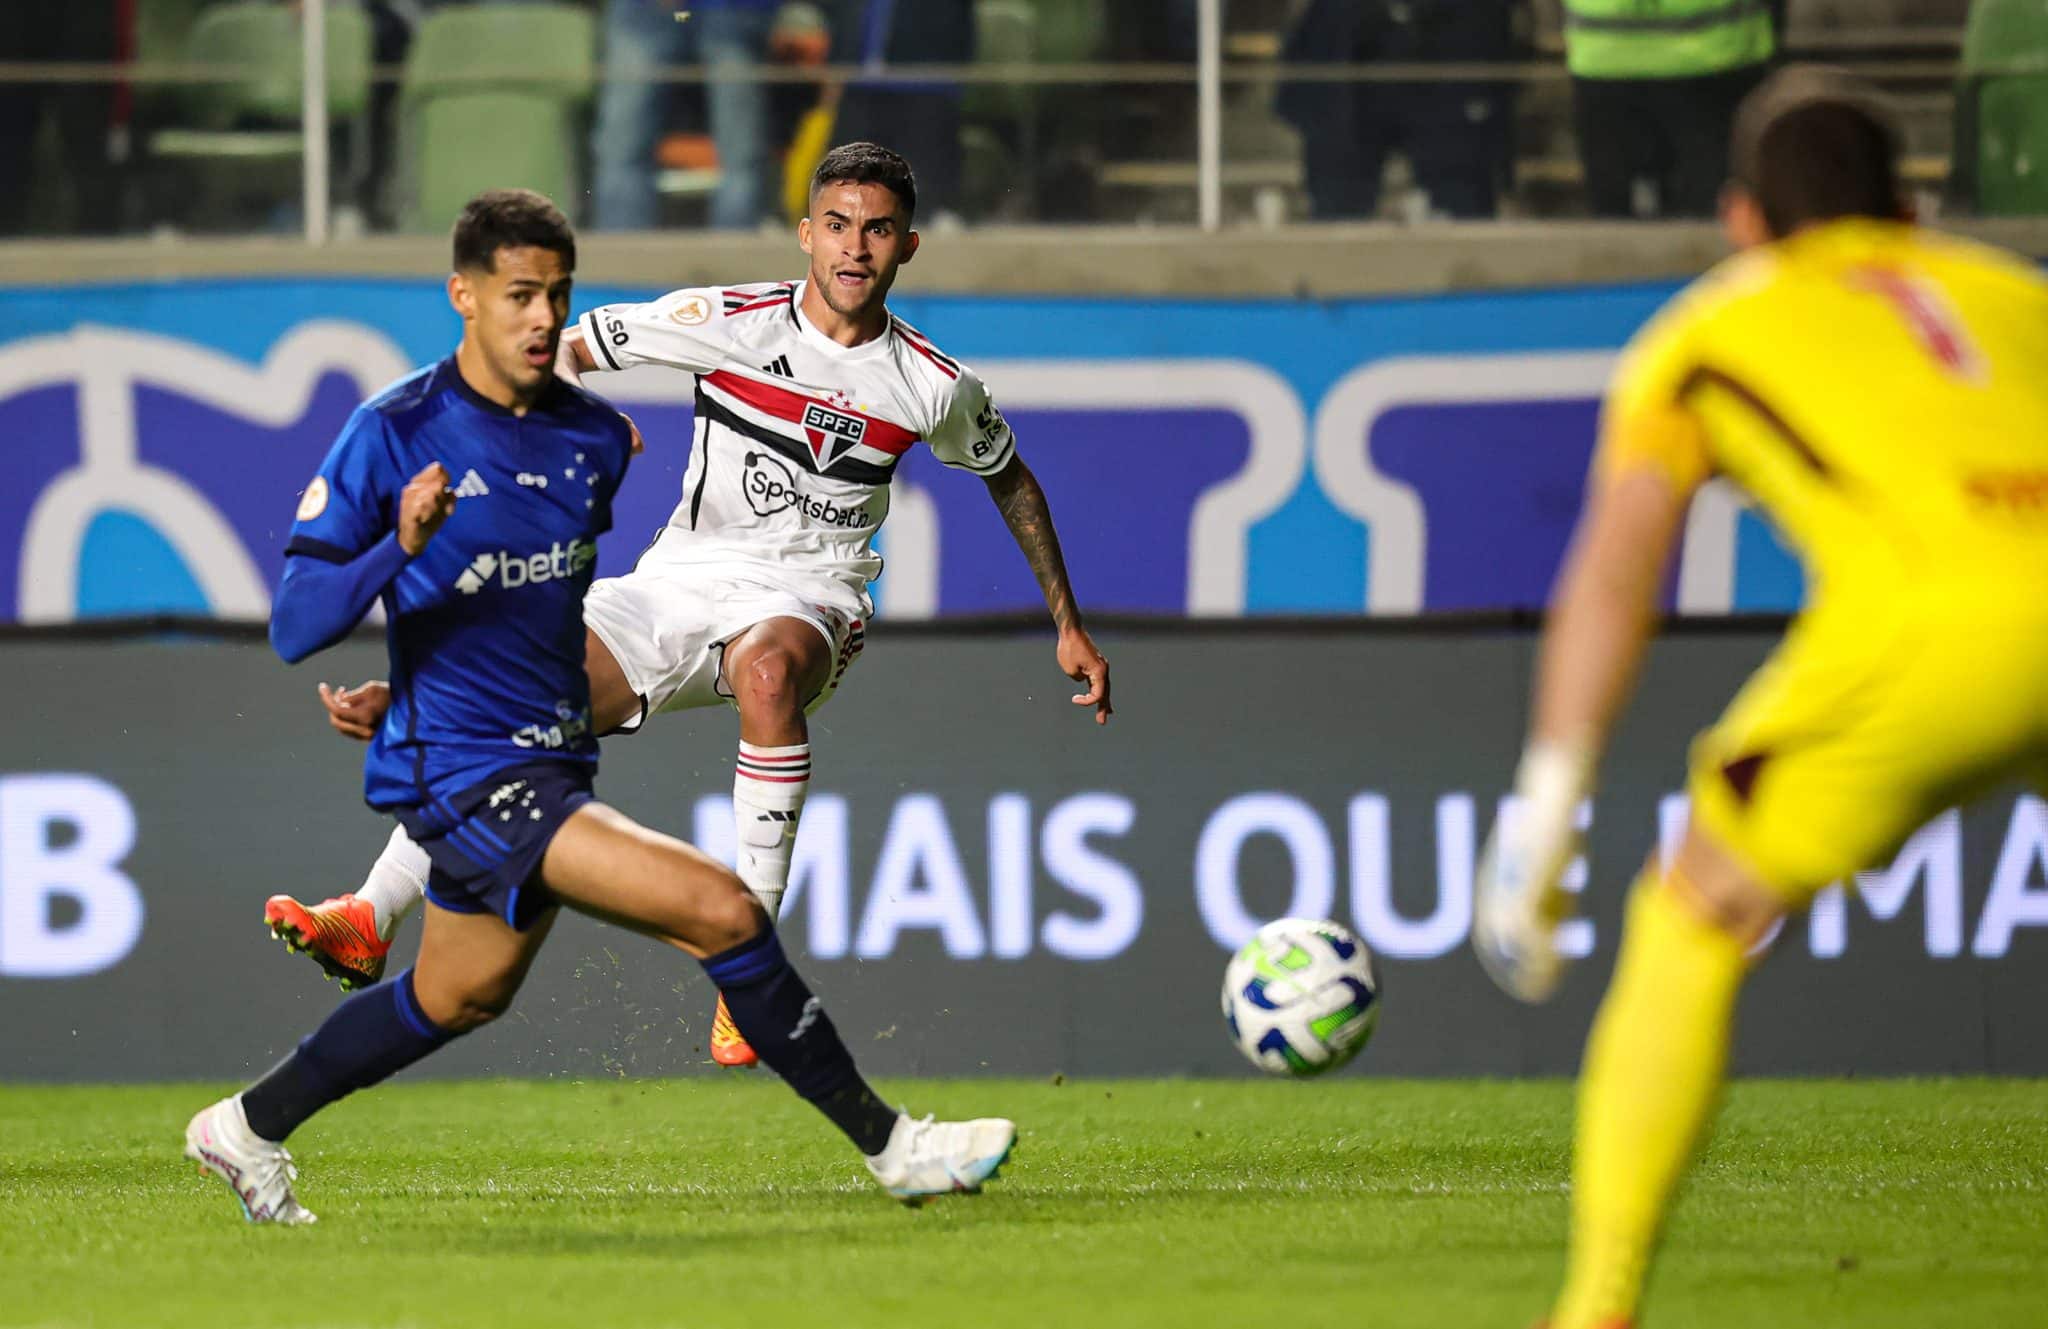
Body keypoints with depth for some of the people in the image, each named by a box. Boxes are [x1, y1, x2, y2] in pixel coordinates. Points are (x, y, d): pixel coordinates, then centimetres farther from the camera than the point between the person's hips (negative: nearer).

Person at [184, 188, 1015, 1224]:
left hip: (549, 766, 8)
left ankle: (248, 1130, 44)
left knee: (457, 1000, 25)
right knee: (720, 910, -18)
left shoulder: (595, 437, 5)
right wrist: (400, 548, -32)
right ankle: (886, 1144, -8)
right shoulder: (393, 433, -14)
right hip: (461, 776, -8)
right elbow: (293, 629, -19)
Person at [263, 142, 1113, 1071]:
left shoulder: (938, 389, -1)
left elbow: (1012, 480, 18)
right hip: (682, 576, 1)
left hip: (807, 593, -1)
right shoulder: (728, 321, -5)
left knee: (768, 667, -40)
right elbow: (570, 352, 4)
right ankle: (371, 922, -15)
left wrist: (1069, 627, 20)